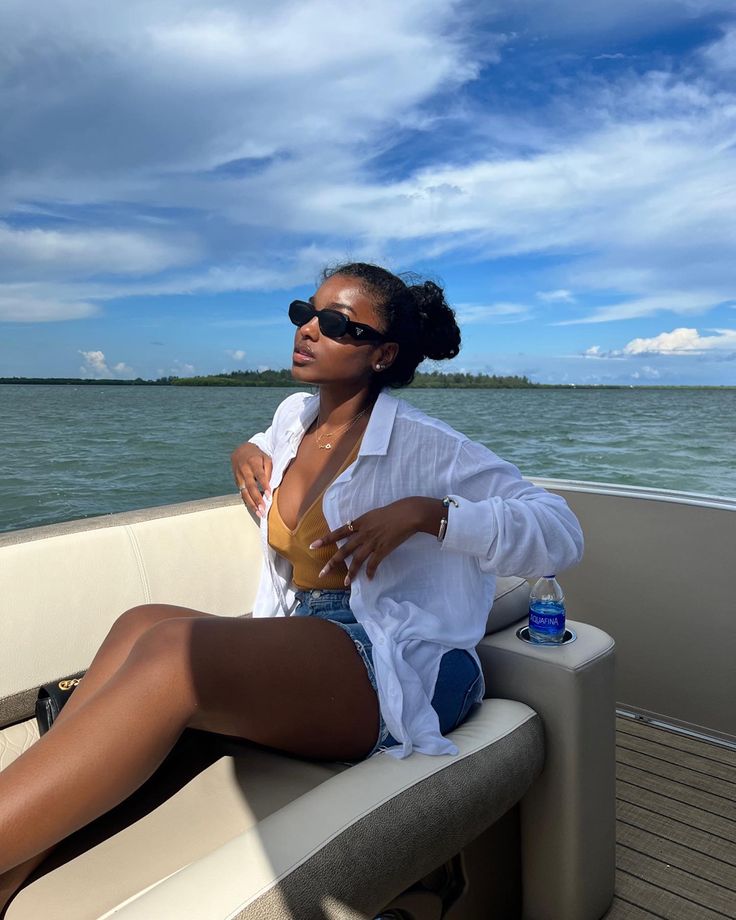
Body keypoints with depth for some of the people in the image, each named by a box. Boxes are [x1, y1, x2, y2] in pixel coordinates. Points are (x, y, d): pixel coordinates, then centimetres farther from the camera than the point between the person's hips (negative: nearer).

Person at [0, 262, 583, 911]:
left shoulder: (422, 444, -6)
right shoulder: (294, 416, 13)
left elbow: (562, 534, -10)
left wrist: (425, 512, -21)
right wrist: (246, 453, 15)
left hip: (397, 674, -6)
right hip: (290, 645, 7)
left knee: (170, 646, -31)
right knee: (143, 624, -21)